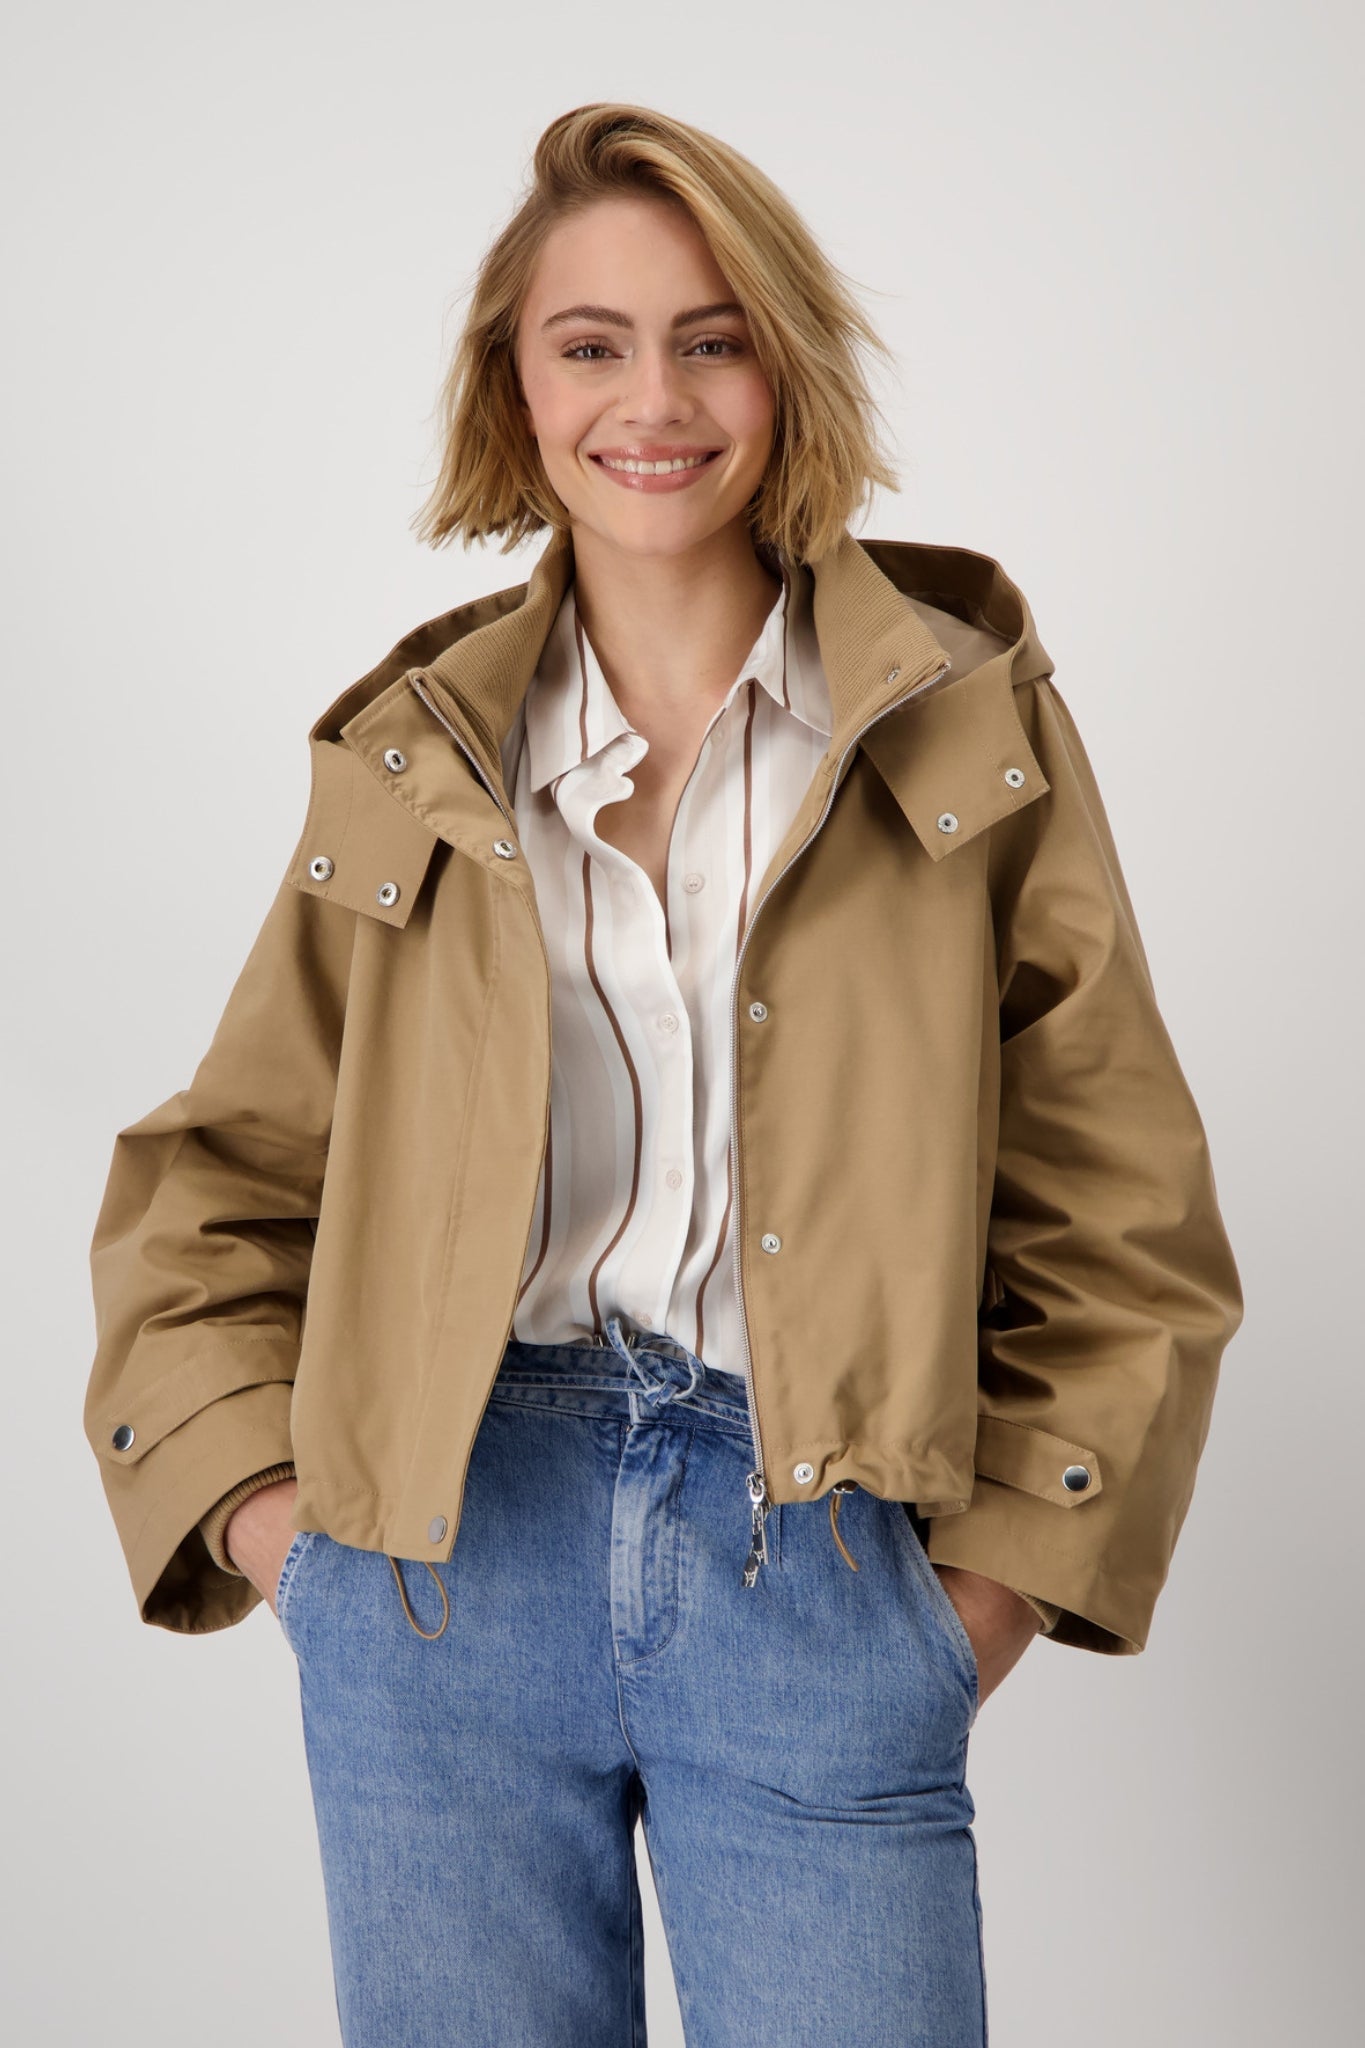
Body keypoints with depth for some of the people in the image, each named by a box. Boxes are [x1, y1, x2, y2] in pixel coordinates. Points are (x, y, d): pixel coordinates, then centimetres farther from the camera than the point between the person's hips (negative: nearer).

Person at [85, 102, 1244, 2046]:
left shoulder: (971, 725, 3)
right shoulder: (414, 760, 8)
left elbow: (1120, 1219, 6)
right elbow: (213, 1178, 13)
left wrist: (1009, 1563, 0)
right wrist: (260, 1494, 1)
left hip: (821, 1573, -1)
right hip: (443, 1553, 2)